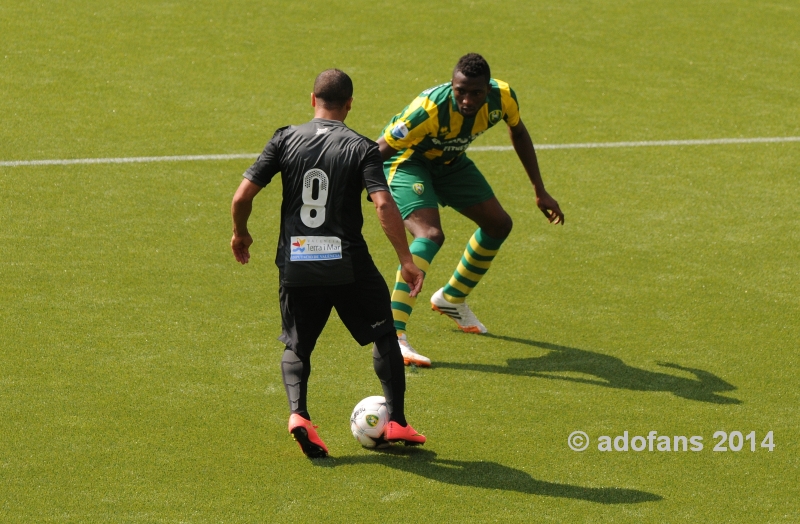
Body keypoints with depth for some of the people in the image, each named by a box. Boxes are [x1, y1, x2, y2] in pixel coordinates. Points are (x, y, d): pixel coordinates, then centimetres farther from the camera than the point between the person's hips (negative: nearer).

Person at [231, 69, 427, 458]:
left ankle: (298, 412, -10)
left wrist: (240, 233, 17)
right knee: (383, 334, 19)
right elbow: (384, 205, -16)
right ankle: (395, 422, 14)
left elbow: (242, 196, -2)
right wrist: (406, 260, -11)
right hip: (348, 265, -2)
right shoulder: (361, 148, -3)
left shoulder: (286, 140, 2)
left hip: (295, 263, 2)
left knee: (296, 346, 17)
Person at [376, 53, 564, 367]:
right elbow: (380, 150, -34)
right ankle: (392, 335, -36)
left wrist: (540, 192, 5)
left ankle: (452, 298, 36)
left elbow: (518, 133, 1)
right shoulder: (430, 109, -40)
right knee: (430, 235, -29)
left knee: (499, 225, 13)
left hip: (450, 162, 7)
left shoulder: (502, 97, -23)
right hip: (407, 161, -7)